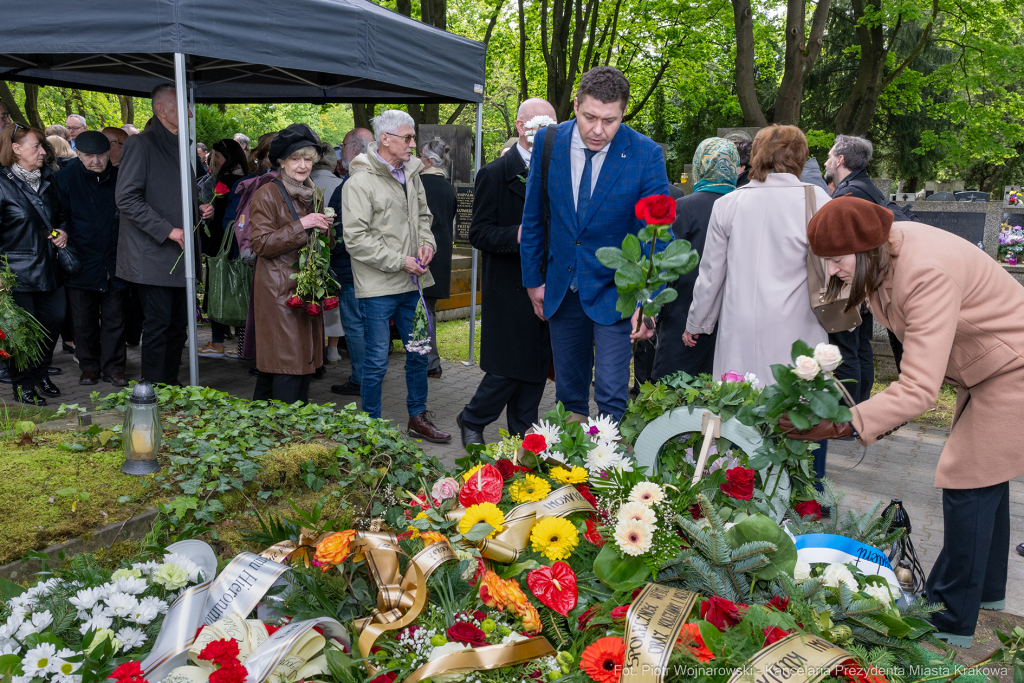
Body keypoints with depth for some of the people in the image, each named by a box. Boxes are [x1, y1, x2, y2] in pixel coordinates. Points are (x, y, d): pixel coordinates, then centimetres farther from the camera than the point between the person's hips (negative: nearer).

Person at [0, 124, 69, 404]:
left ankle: (40, 374, 31)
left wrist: (63, 231, 3)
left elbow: (58, 215, 25)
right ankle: (23, 384, 17)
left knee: (55, 318, 10)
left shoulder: (47, 179, 11)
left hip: (49, 267, 6)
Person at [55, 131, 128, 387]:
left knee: (114, 317, 5)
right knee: (84, 320, 8)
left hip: (114, 261, 1)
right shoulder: (65, 178, -3)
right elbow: (59, 219, 2)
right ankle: (89, 367, 22)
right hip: (82, 261, 0)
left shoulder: (119, 176, 0)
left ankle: (114, 368, 16)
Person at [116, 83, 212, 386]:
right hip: (154, 256, -8)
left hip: (180, 256, 8)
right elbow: (127, 198, -15)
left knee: (178, 326, 10)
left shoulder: (180, 146, 18)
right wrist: (168, 231, -18)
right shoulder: (140, 144, -7)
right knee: (158, 324, -5)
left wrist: (200, 210, 8)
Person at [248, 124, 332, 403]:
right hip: (279, 290, -7)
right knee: (286, 362, -9)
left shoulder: (313, 194, 17)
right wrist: (301, 225, -19)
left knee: (305, 358, 8)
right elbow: (261, 244, -14)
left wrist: (326, 229, 4)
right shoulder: (267, 194, -6)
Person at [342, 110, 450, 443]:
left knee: (419, 353, 15)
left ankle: (418, 417, 32)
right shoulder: (360, 182, -13)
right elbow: (356, 240, -16)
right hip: (377, 288, -7)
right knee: (377, 361, 2)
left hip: (411, 283, 7)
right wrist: (399, 261, -17)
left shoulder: (411, 174, 10)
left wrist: (427, 243, 3)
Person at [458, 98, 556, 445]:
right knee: (509, 369, -2)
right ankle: (471, 421, 22)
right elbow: (479, 233, -10)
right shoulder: (495, 173, -5)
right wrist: (517, 235, -26)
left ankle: (523, 436, 25)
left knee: (537, 368, 10)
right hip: (510, 291, -6)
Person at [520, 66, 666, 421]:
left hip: (615, 290, -3)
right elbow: (533, 216, 6)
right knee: (568, 392, 15)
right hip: (561, 291, 3)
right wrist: (533, 279, 7)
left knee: (612, 396, -6)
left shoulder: (646, 154, -13)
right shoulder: (548, 142, -5)